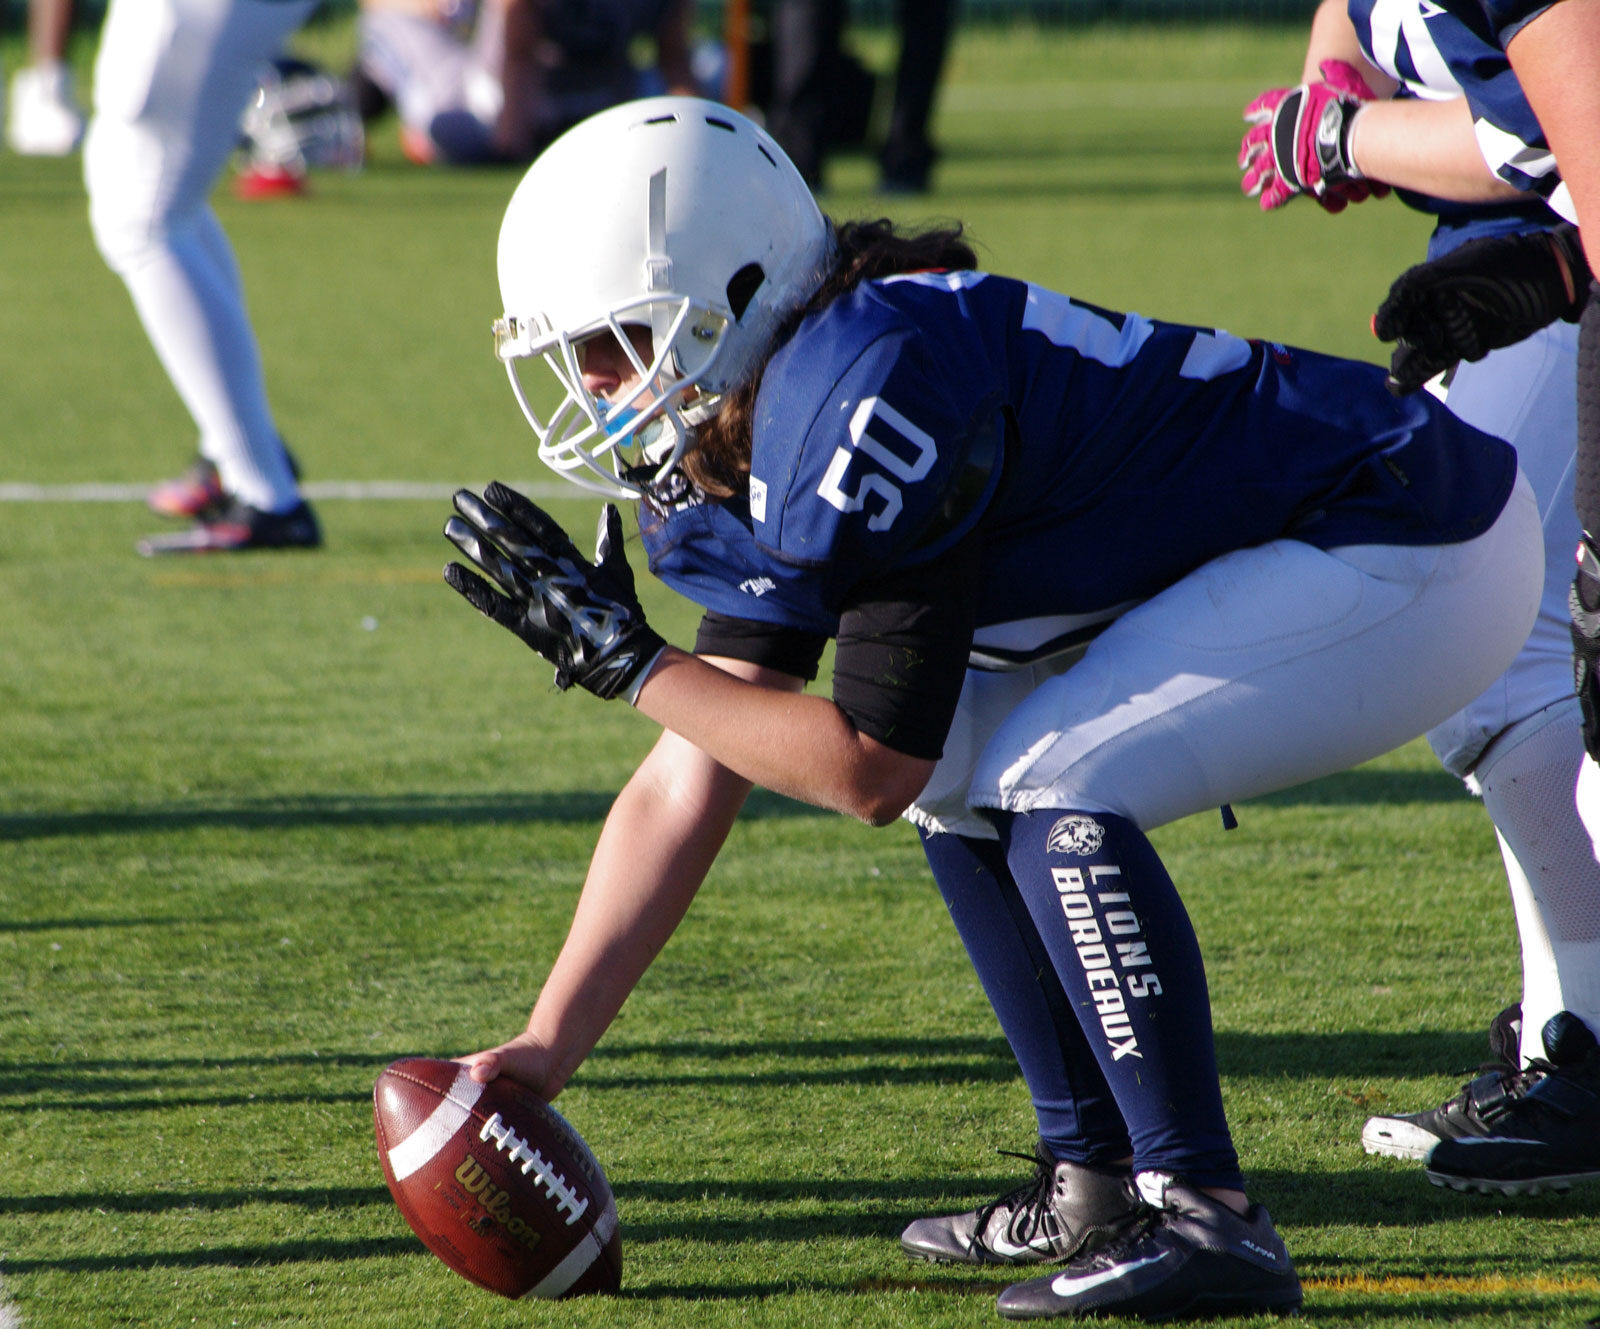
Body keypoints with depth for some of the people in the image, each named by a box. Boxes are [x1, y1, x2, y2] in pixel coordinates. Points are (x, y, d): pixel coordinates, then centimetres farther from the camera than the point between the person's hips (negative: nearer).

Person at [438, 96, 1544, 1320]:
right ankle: (1095, 1185, 16)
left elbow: (869, 768, -18)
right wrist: (547, 1049, 5)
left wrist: (621, 655, -12)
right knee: (965, 776, 12)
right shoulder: (745, 447, 5)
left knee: (1053, 789, -20)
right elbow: (692, 782, 7)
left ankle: (1208, 1221, -19)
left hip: (1430, 559, -10)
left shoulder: (865, 394, -24)